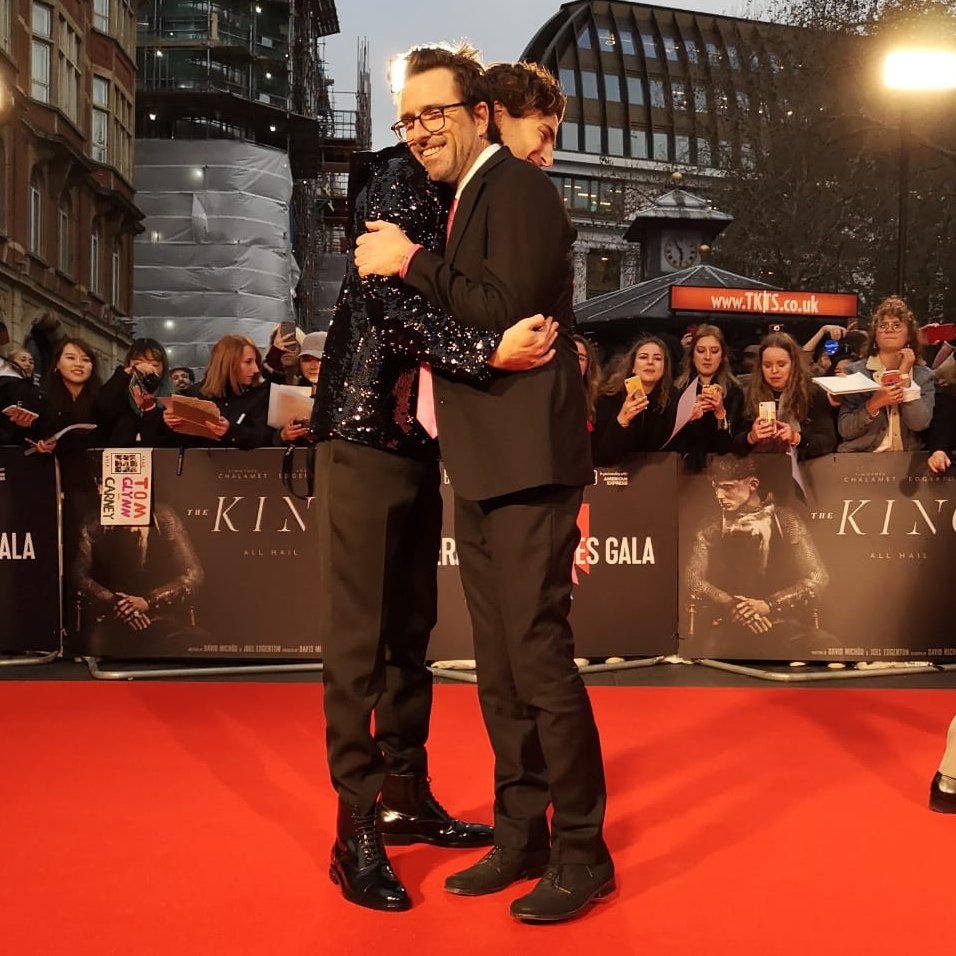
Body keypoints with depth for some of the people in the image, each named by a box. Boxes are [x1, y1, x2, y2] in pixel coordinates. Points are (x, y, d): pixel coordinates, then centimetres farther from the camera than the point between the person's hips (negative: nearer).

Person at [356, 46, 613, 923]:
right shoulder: (465, 200, 21)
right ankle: (522, 836, 25)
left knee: (538, 659, -6)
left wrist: (411, 264, -11)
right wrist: (397, 269, 10)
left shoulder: (516, 188, -7)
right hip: (481, 471, 10)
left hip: (525, 463, -10)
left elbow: (507, 309, -20)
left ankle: (582, 853, 6)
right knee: (498, 667, 13)